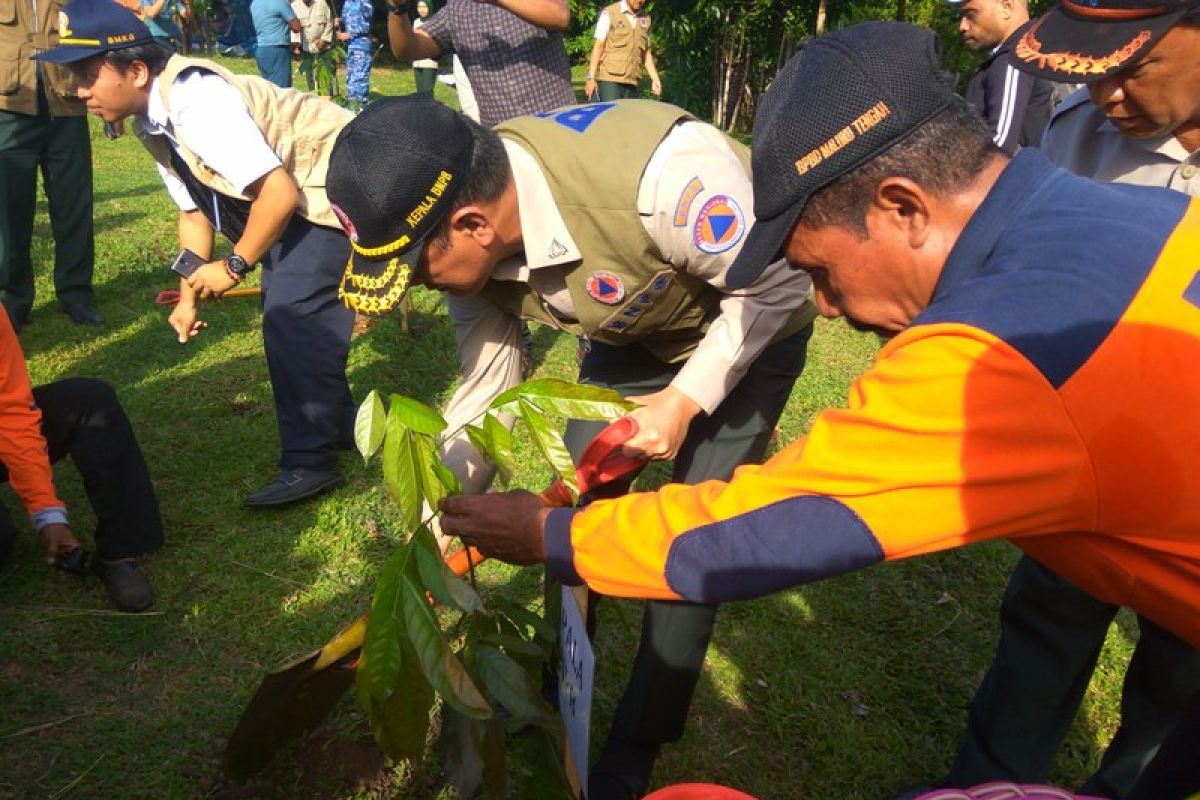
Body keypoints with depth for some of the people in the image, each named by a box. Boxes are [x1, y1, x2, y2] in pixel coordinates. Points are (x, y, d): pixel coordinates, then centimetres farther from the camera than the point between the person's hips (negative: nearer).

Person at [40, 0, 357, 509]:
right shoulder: (152, 123, 2)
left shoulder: (197, 101, -28)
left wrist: (236, 265, -18)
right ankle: (336, 423, 32)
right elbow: (194, 211, 9)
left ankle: (310, 462, -6)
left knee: (291, 315, -15)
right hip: (297, 199, 10)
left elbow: (278, 192, -31)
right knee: (284, 309, 15)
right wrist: (190, 296, 2)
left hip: (336, 185, -10)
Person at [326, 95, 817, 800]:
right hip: (634, 336, 6)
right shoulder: (476, 240, -20)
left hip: (751, 332, -5)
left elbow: (773, 285, -25)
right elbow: (486, 395, -9)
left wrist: (685, 400, -28)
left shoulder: (656, 175, -43)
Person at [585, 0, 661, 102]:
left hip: (631, 82, 5)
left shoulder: (645, 18, 13)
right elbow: (598, 46, -3)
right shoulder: (609, 13, -1)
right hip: (609, 79, -5)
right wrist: (591, 78, -10)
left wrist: (655, 79, 10)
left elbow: (646, 52, 19)